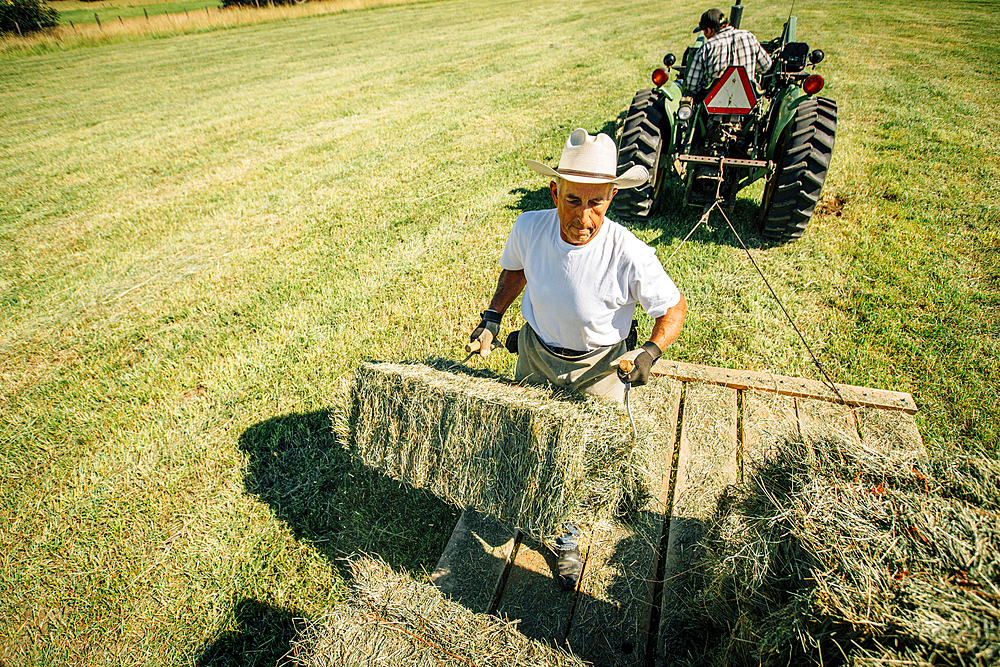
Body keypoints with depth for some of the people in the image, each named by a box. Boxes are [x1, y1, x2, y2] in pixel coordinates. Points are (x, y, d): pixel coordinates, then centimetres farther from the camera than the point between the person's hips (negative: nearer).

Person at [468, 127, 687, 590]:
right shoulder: (529, 228, -23)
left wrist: (650, 352, -30)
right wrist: (493, 316, -6)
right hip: (536, 355, 3)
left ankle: (566, 540, 43)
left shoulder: (630, 256, -33)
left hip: (597, 367, -3)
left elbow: (674, 308, -15)